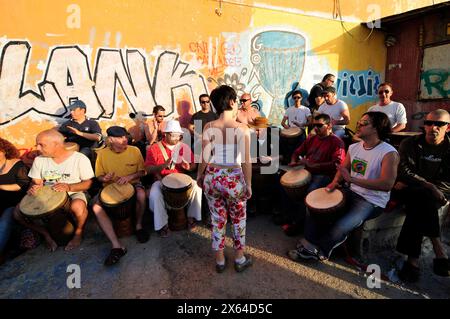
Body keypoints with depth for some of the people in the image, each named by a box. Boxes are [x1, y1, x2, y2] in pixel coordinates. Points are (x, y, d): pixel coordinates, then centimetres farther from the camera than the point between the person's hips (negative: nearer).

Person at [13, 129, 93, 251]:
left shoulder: (80, 159, -13)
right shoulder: (39, 160, 1)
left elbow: (88, 183, -10)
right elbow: (36, 182, 8)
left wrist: (69, 187, -28)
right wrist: (33, 188, -17)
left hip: (73, 194, -5)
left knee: (78, 206, -38)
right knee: (18, 212, -15)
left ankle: (78, 231, -4)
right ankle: (45, 233, 8)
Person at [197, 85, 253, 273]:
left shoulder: (209, 127, -6)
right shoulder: (242, 128, -12)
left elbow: (205, 157, -5)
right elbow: (246, 161, -12)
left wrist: (199, 175, 12)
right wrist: (248, 184, -1)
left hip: (212, 178, 3)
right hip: (234, 179, -2)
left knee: (217, 220, 18)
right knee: (238, 220, 19)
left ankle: (219, 260, 34)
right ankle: (240, 259, 35)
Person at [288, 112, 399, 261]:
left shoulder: (389, 153, -17)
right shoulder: (353, 147, 4)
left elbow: (387, 184, -27)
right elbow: (343, 168, 16)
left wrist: (352, 179, -33)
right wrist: (335, 182, -6)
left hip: (372, 202, -7)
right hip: (352, 193, 7)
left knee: (340, 227, -27)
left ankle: (319, 250, 3)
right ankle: (309, 244, 5)